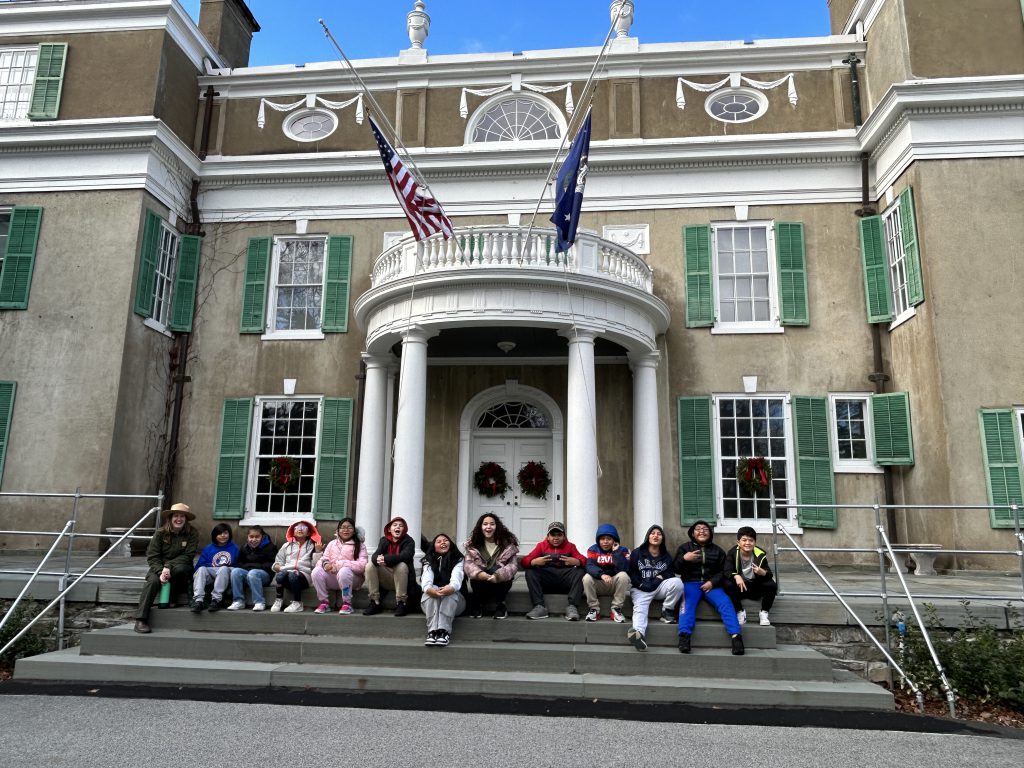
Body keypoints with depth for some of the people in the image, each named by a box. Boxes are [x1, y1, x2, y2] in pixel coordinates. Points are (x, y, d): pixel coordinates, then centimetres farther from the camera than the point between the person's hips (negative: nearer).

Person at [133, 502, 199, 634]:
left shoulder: (192, 533, -7)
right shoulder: (161, 532, -3)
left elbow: (188, 556, -12)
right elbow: (152, 556, -7)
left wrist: (169, 566, -25)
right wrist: (161, 572, -23)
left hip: (179, 566, -1)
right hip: (159, 567, 1)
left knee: (180, 568, -36)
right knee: (153, 581, -31)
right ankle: (140, 620, -32)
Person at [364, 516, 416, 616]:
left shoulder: (408, 541, -8)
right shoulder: (384, 540, 3)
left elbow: (404, 556, -28)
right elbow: (375, 555, -14)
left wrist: (385, 559, -41)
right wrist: (377, 559, -40)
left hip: (402, 578, -3)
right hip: (386, 577, 3)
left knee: (401, 566, -33)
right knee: (370, 565, -18)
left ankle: (401, 603, -21)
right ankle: (374, 602, -12)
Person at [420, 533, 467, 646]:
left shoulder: (458, 559, 5)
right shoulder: (429, 561, 9)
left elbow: (456, 577, -18)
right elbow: (426, 579, -14)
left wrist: (451, 588, -44)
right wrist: (428, 589, -40)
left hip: (454, 600, -1)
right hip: (431, 602, 1)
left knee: (450, 592, -32)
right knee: (432, 590, -30)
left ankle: (444, 631, -47)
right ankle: (432, 631, -44)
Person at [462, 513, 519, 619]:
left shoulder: (508, 542, -5)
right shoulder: (473, 544, 0)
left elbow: (513, 565, -15)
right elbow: (468, 563, -12)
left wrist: (498, 575, -35)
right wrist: (479, 573, -35)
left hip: (501, 582, -1)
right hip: (481, 583, 1)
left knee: (496, 569, -32)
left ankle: (500, 605, -18)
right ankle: (477, 604, -9)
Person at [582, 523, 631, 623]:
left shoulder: (622, 550, -4)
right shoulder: (593, 550, -2)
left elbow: (622, 569, -21)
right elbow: (590, 566, -21)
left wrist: (616, 551, -23)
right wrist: (602, 575, -40)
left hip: (615, 585, 0)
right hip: (598, 585, 0)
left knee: (623, 575, -29)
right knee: (587, 577, -28)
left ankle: (616, 609, -16)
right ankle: (594, 609, -11)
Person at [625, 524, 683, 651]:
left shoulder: (666, 556, 18)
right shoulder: (637, 553, 11)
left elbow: (670, 574, 14)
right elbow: (631, 573, 5)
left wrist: (660, 577, -8)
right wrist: (642, 585, -12)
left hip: (660, 587, 2)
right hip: (641, 589, -2)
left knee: (677, 582, -28)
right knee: (640, 607, -33)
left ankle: (667, 611, -8)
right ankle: (639, 634, -62)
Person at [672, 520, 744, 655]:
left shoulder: (718, 550, 17)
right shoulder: (684, 547, 13)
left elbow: (722, 571, 9)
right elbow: (675, 569, 6)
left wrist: (712, 582, -10)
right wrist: (684, 558, -15)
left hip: (711, 584, 2)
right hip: (691, 583, -1)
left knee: (725, 603, -26)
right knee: (688, 603, -32)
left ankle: (736, 636, -36)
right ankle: (684, 636, -46)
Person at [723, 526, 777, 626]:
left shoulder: (760, 554, -11)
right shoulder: (732, 553, -13)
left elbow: (769, 574, -14)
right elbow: (727, 571, -23)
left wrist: (762, 572, -38)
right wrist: (736, 576, -45)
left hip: (756, 587, 1)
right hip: (739, 587, -1)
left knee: (772, 585, -25)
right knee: (728, 584, -31)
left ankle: (764, 613, -3)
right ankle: (740, 612, -9)